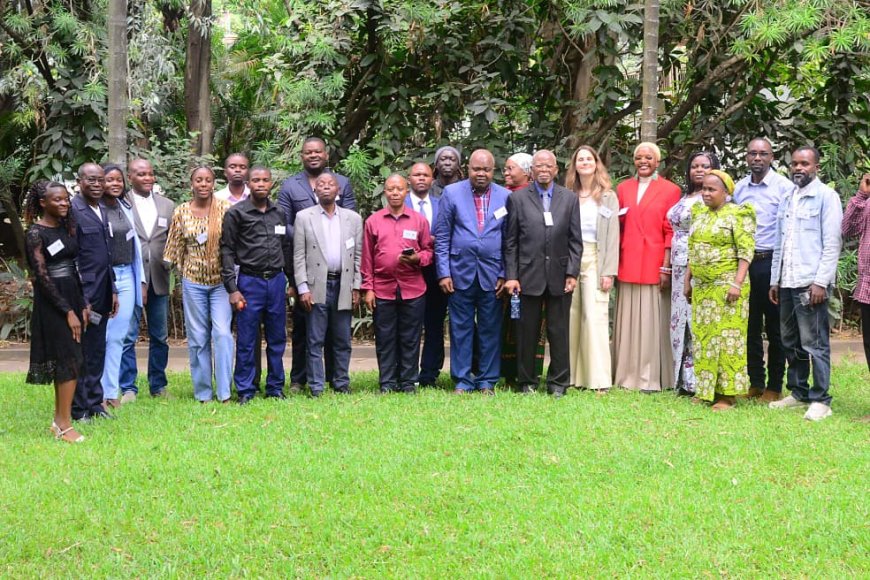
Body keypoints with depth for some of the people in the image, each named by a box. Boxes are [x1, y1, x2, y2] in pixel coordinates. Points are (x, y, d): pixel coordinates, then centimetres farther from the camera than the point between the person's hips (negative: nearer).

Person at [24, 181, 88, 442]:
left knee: (67, 362, 9)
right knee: (69, 362, -9)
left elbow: (75, 268, 11)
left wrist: (83, 305, 4)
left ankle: (59, 420, 17)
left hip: (73, 297, 7)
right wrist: (68, 312, -14)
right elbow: (42, 277, -14)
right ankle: (64, 426, -4)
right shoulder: (35, 233, -11)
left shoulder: (68, 228, 10)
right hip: (51, 303, -7)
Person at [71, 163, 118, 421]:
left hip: (102, 295, 8)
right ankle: (79, 409, 10)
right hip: (83, 295, -8)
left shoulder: (101, 210, 13)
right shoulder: (73, 211, -12)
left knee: (97, 352, 13)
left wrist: (113, 290, 16)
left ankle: (94, 403, 22)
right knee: (80, 353, 1)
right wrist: (81, 299, -16)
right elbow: (69, 257, -14)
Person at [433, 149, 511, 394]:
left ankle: (487, 381, 14)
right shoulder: (452, 193, 3)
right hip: (460, 272, 0)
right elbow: (441, 236, 2)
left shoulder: (506, 197, 5)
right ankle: (462, 381, 11)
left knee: (490, 330, 5)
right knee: (461, 329, 4)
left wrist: (504, 274, -1)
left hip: (492, 274, 1)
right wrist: (443, 273, -4)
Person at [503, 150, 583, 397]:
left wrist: (573, 273, -3)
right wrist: (511, 275, -4)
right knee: (527, 332, 5)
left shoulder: (569, 198, 8)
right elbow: (510, 242, 3)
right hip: (529, 276, -1)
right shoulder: (517, 198, 4)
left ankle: (558, 382, 13)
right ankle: (527, 381, 16)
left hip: (560, 276, 1)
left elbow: (575, 241, 6)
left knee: (559, 332, 5)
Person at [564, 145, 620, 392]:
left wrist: (609, 272, -8)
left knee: (595, 317, -9)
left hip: (594, 261, -3)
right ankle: (572, 376, 8)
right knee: (570, 318, 2)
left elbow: (612, 236, 0)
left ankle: (598, 379, -8)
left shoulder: (608, 197, 4)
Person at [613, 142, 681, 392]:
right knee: (628, 320, 6)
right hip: (627, 265, 4)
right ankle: (627, 374, 13)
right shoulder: (623, 188, 12)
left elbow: (670, 232, -3)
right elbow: (618, 227, 14)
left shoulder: (670, 190, 1)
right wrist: (614, 264, 3)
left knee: (651, 320, -2)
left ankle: (651, 378, 3)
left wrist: (666, 267, -9)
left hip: (654, 265, -3)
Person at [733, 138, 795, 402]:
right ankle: (755, 383, 20)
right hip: (744, 263, 5)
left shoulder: (784, 187, -6)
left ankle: (774, 386, 11)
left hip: (772, 262, -5)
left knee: (775, 328, 3)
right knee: (750, 326, 10)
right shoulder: (739, 188, 10)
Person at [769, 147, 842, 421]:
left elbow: (832, 243, -9)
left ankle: (820, 400, 0)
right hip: (787, 283, 7)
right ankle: (799, 393, 22)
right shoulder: (787, 200, 17)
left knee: (815, 344, -5)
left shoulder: (826, 196, -3)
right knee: (791, 343, 12)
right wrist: (775, 280, 15)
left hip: (811, 283, -7)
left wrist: (821, 282, -15)